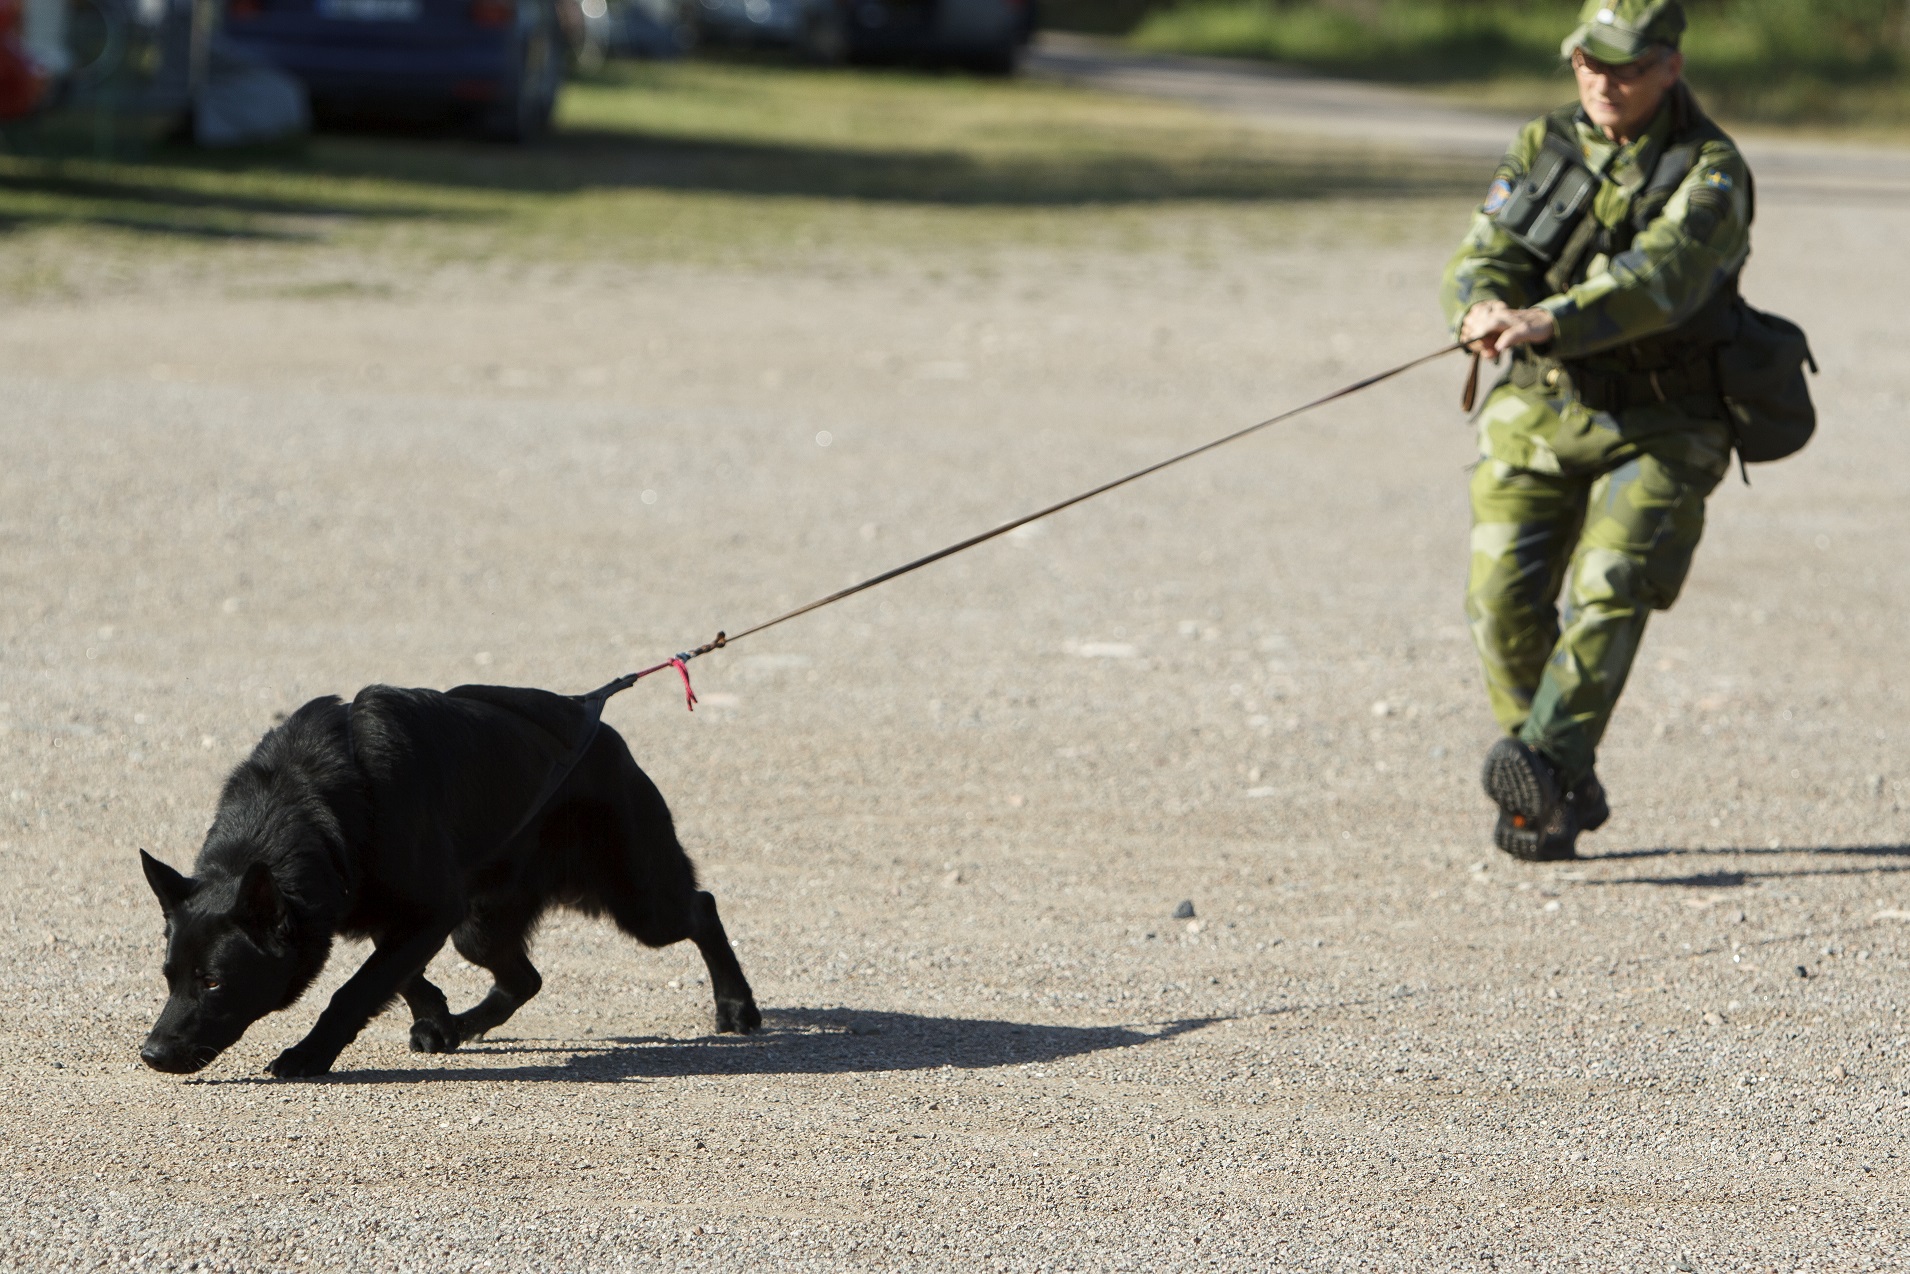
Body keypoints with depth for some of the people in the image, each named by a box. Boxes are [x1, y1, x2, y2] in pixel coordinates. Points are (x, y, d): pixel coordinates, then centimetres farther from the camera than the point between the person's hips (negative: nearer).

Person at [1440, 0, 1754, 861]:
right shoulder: (1543, 149, 6)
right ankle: (1566, 794, 8)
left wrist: (1549, 321, -45)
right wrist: (1487, 307, -31)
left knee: (1608, 589, -20)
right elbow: (1487, 255, -5)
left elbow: (1659, 279, -29)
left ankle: (1544, 766, -30)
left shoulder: (1711, 172, -11)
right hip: (1538, 412, 4)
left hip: (1659, 428, -4)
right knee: (1504, 596, -7)